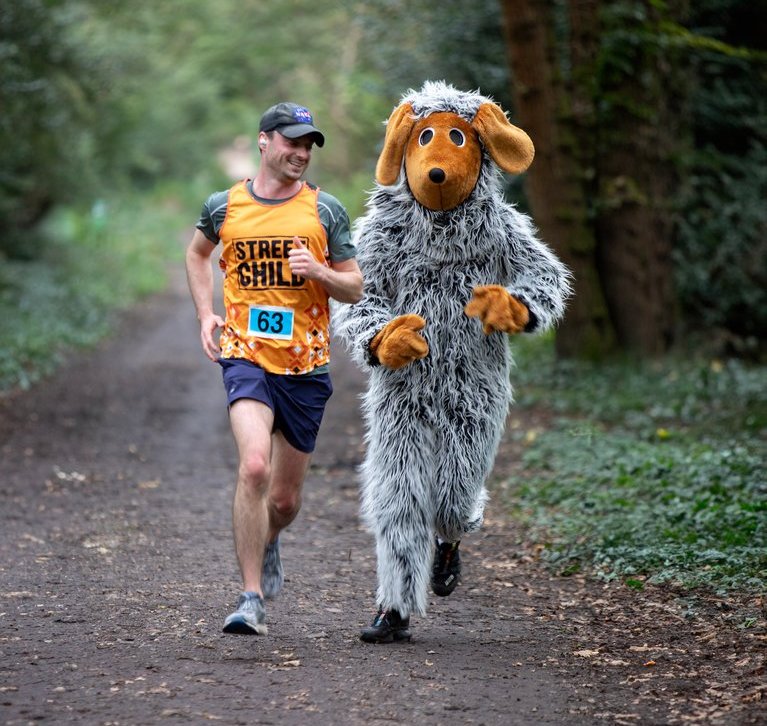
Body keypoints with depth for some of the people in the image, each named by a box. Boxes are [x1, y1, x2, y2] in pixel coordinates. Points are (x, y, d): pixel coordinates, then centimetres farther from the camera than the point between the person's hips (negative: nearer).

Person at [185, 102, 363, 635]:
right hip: (246, 356, -2)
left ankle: (267, 541, 47)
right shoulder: (224, 207, 3)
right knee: (254, 466, -25)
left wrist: (318, 272, -14)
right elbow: (197, 254, 24)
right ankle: (252, 598, -18)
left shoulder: (325, 211, 2)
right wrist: (206, 314, 11)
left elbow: (355, 289, 7)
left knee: (286, 498, 10)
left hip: (306, 365, 2)